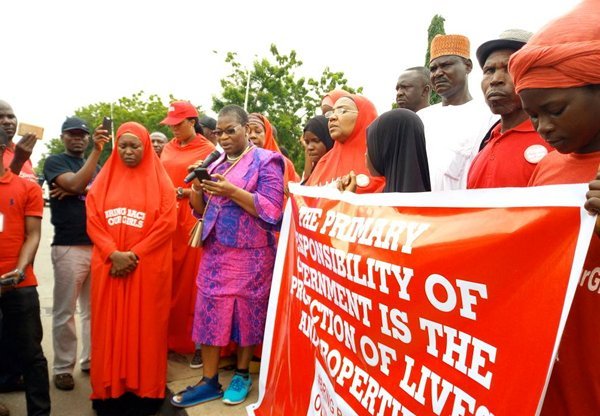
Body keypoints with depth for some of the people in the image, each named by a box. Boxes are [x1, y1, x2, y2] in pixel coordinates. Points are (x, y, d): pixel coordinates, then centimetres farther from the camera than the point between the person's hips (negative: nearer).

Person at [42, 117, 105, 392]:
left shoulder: (96, 166, 18)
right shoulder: (54, 162, 3)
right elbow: (76, 184, -16)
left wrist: (77, 191, -10)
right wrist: (97, 152, -19)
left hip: (98, 245, 5)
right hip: (68, 247, -5)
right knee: (64, 311, 2)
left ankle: (91, 360, 21)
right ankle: (63, 367, 13)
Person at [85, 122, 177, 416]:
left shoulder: (159, 180, 2)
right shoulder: (104, 179, 9)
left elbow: (167, 223, -7)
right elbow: (93, 221, 2)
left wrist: (134, 255, -13)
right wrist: (113, 254, -13)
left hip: (148, 268, -2)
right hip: (109, 266, 3)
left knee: (145, 327, 3)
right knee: (111, 327, 7)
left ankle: (144, 390, 15)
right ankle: (111, 390, 19)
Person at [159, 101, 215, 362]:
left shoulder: (207, 149, -1)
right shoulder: (167, 149, 15)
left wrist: (183, 192, -16)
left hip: (193, 222, -5)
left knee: (193, 283, -2)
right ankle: (169, 339, 19)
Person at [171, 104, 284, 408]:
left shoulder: (265, 161, -5)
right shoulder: (215, 163, 13)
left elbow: (272, 209, -15)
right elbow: (201, 209, 15)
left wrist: (233, 192, -22)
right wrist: (198, 188, -6)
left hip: (250, 253, -5)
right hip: (214, 251, 5)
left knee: (246, 313, 6)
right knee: (209, 312, 4)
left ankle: (242, 374, 25)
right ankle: (209, 381, 16)